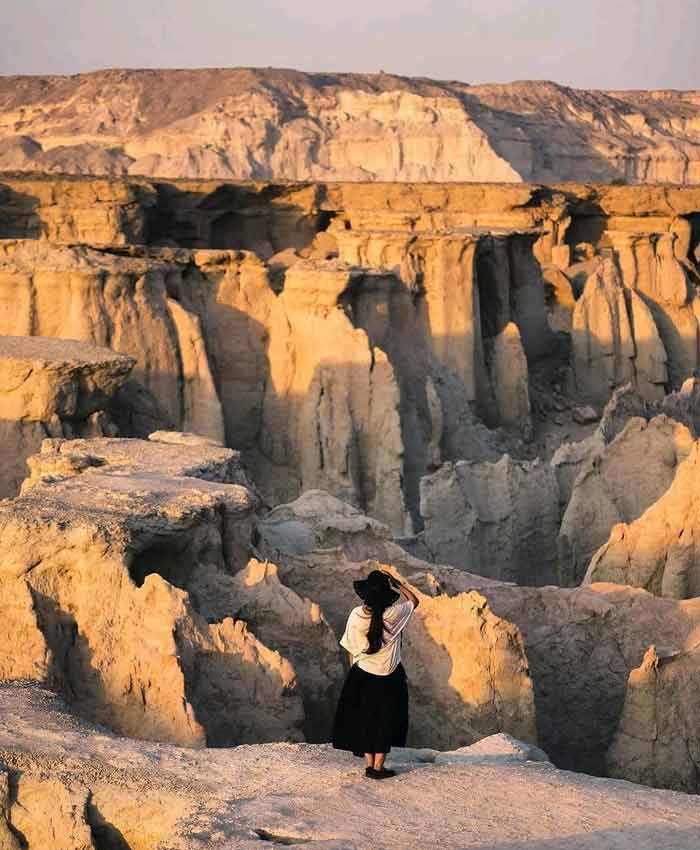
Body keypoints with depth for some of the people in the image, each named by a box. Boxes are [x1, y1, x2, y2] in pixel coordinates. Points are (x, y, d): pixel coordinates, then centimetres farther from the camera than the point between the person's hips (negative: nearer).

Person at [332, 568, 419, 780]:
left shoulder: (356, 615, -12)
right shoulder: (394, 614, -17)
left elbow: (350, 648, -3)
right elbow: (414, 600, 4)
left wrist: (353, 670, 11)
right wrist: (396, 584, 1)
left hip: (362, 675, 1)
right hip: (389, 676, -1)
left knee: (364, 719, 14)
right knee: (386, 720, 9)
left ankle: (369, 763, 14)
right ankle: (378, 766, 7)